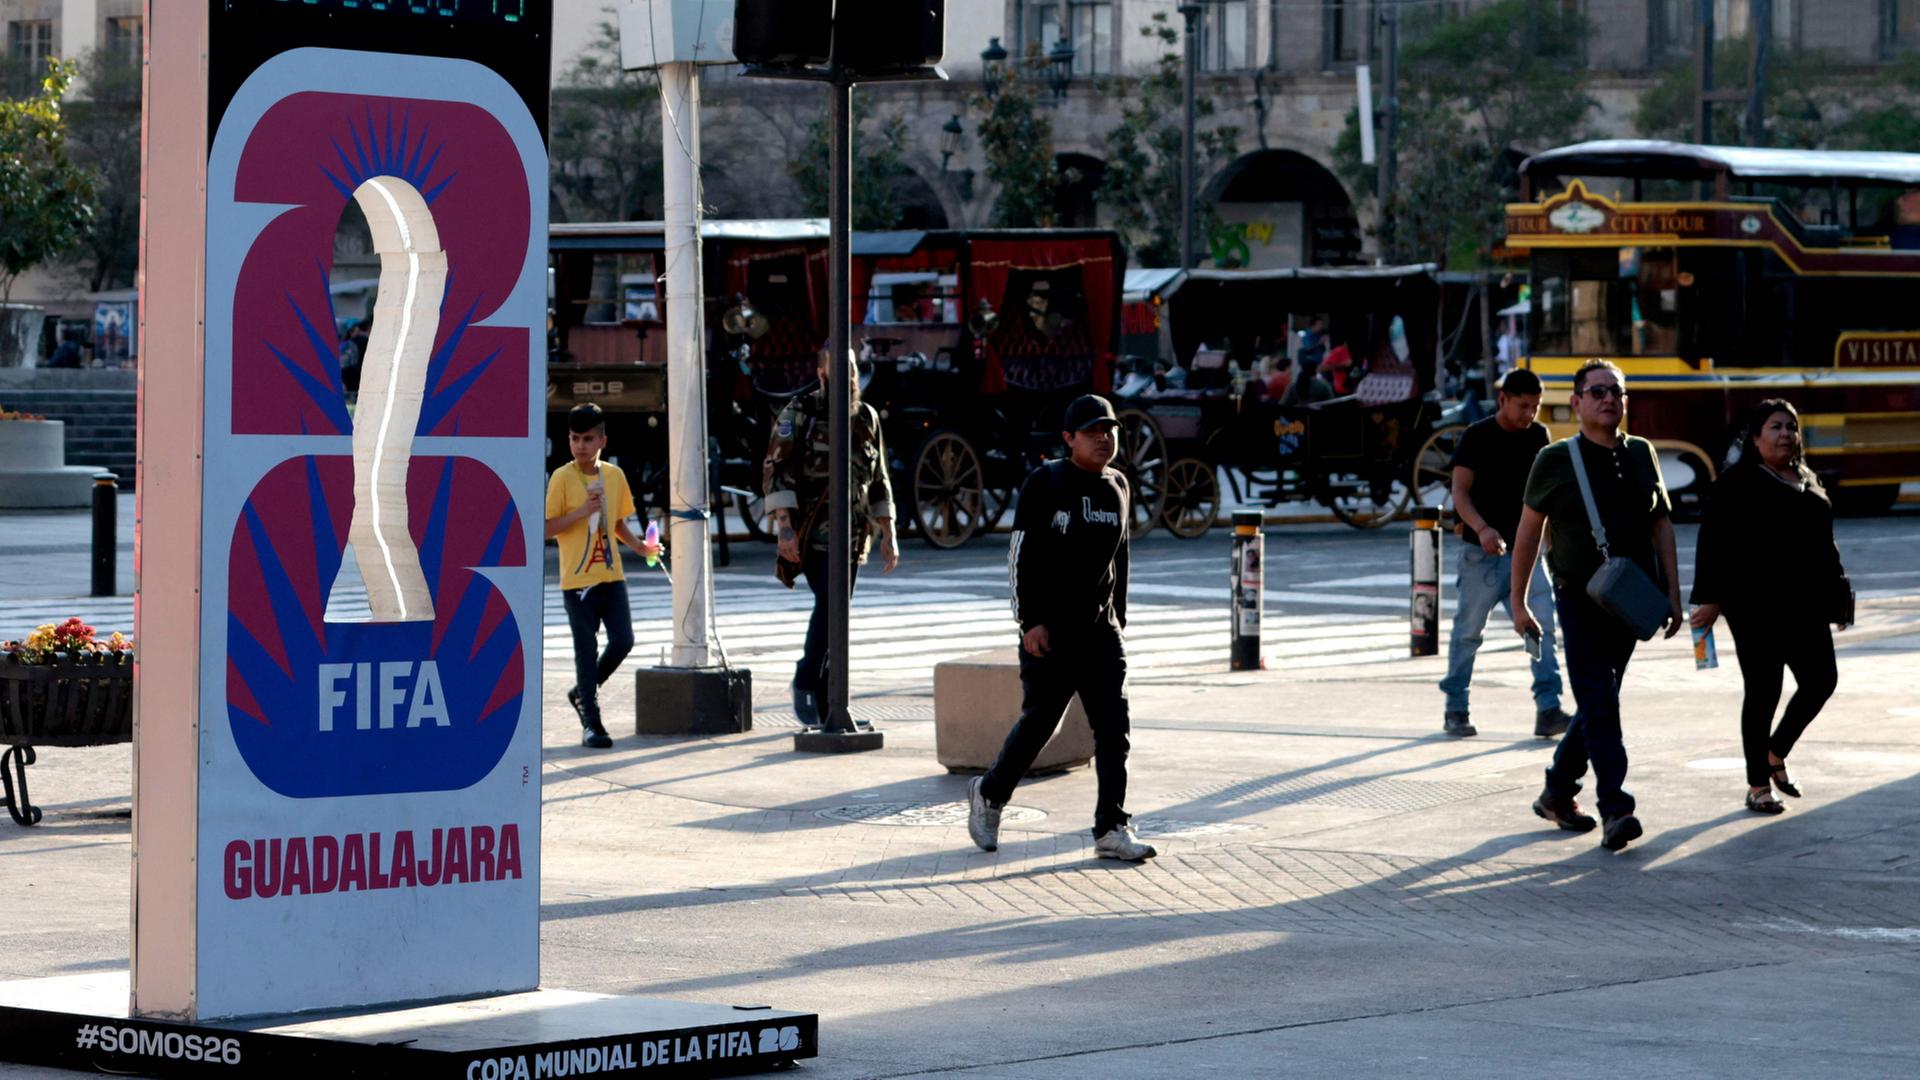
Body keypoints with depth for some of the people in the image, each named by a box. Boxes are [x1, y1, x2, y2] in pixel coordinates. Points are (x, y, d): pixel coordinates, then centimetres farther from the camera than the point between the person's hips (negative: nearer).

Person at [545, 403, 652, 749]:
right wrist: (582, 512, -22)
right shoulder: (562, 478, -8)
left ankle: (582, 693, 21)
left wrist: (640, 546, 1)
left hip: (611, 575, 5)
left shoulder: (614, 475, 7)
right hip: (577, 579, -5)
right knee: (586, 651, -2)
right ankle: (591, 723, 5)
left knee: (622, 641, -2)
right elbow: (547, 527, -10)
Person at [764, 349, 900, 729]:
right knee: (830, 603, -21)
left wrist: (888, 536, 14)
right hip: (811, 534, -6)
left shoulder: (866, 418, 13)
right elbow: (777, 469, -11)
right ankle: (805, 683, -7)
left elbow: (879, 482, 19)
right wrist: (784, 526, -20)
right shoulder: (800, 412, -4)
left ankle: (823, 702, 11)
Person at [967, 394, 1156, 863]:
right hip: (1049, 629, -5)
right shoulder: (1045, 484, -7)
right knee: (1040, 721, 1)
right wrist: (1030, 621, -15)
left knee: (1113, 726, -5)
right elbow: (1021, 555, -9)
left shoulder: (1116, 487, 11)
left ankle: (1112, 828, -5)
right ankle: (989, 794, 25)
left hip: (1099, 627, 5)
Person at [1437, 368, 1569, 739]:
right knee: (1468, 631, 5)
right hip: (1482, 554, -4)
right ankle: (1455, 710, 17)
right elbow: (1460, 491, -13)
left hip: (1525, 550, 4)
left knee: (1541, 626, -10)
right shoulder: (1478, 437, -7)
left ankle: (1548, 709, -12)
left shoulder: (1538, 436, 7)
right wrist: (1481, 528, -29)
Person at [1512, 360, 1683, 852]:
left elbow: (1661, 525, 13)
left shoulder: (1641, 455, 9)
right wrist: (1519, 603, 4)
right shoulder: (1556, 461, -2)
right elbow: (1529, 533, 4)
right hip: (1579, 602, -4)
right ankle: (1614, 809, -18)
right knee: (1599, 703, -13)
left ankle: (1557, 793, 26)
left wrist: (1672, 594, 7)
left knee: (1597, 703, 11)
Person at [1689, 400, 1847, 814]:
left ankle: (1775, 755, 22)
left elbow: (1822, 543, 21)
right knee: (1763, 691, -3)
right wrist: (1711, 599, -15)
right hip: (1756, 606, -7)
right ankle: (1758, 785, 7)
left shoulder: (1807, 481, 16)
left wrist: (1835, 594, 19)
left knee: (1821, 680, 2)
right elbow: (1715, 543, -9)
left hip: (1804, 605, 7)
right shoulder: (1739, 483, -5)